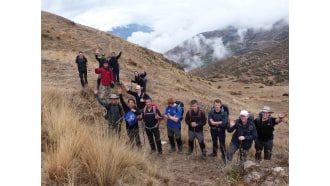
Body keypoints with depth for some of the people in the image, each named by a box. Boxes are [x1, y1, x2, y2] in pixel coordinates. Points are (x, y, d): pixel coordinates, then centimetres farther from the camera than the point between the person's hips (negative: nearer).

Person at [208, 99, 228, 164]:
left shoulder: (224, 113, -18)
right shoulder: (211, 112, -12)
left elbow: (224, 123, -27)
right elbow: (210, 122, -19)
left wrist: (215, 123, -23)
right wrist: (219, 123, -26)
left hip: (221, 130, -3)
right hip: (213, 130, 3)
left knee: (222, 144, 4)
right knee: (214, 142, 23)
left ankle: (224, 156, 23)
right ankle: (214, 152, 46)